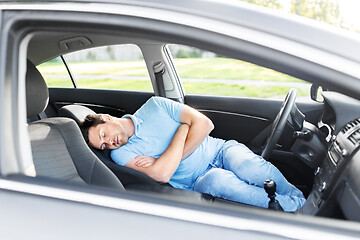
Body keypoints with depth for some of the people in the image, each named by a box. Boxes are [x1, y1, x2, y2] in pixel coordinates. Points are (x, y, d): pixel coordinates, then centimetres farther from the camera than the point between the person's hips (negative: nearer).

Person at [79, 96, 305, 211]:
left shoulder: (154, 105, 0)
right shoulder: (121, 153, -2)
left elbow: (205, 124, -9)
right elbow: (162, 174, -20)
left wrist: (167, 161, -14)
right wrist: (183, 128, -13)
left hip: (220, 150, 1)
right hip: (199, 182, 0)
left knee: (250, 170, -33)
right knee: (216, 180, -36)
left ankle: (298, 198, -5)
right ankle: (295, 208, -17)